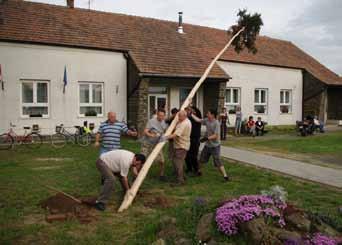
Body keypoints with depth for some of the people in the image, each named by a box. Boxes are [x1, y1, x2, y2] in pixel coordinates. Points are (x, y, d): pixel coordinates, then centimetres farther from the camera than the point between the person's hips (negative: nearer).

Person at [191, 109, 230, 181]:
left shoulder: (216, 123, -21)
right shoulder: (206, 120, 0)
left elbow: (216, 135, -24)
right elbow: (198, 120, 12)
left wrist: (207, 138, -28)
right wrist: (191, 114, 9)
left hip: (215, 146, -7)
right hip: (207, 145, 7)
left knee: (217, 162, -7)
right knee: (202, 159, 18)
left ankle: (225, 176, 1)